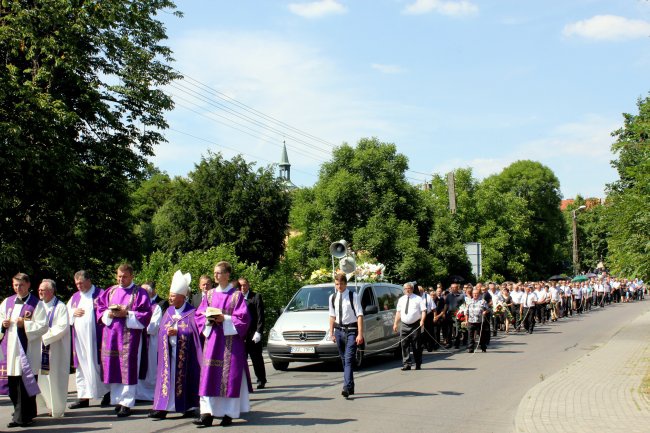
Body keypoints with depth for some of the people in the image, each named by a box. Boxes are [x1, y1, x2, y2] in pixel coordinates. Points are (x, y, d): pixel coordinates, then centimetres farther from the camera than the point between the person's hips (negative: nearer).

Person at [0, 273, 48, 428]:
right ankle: (21, 413, 24)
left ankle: (22, 417, 1)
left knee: (25, 383, -5)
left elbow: (43, 326, -7)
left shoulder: (36, 304, -2)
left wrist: (25, 324, -17)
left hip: (28, 350, -5)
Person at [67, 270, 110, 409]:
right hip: (79, 339, 5)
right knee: (81, 367, 6)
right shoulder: (75, 297, 16)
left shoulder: (100, 294, -1)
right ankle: (83, 397, 10)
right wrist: (73, 313, -1)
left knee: (97, 366, -2)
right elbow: (66, 314, 18)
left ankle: (107, 393, 9)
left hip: (95, 338, -5)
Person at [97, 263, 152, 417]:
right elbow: (100, 308, 14)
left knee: (128, 368, -5)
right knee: (112, 367, 6)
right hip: (111, 334, 5)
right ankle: (117, 400, 16)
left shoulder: (139, 293, 0)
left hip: (129, 335, -5)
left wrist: (127, 314, -17)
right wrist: (109, 314, -7)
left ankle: (126, 403, -2)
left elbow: (145, 314, -6)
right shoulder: (110, 291, 15)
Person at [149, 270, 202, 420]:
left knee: (184, 378, -1)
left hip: (184, 353, -5)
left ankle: (189, 407, 8)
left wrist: (177, 332, -18)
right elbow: (161, 329, 10)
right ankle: (163, 407, 0)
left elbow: (193, 332, -10)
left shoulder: (192, 313, -5)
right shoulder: (168, 311, 13)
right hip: (168, 352, 5)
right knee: (167, 377, 1)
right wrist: (166, 332, -12)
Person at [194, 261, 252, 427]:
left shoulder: (236, 295, -1)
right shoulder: (210, 294, 12)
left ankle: (229, 413, 4)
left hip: (230, 338, -4)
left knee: (229, 375, -3)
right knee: (209, 375, -3)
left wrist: (225, 319, -15)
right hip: (212, 338, 4)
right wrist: (209, 319, -6)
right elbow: (199, 314, 13)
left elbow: (243, 318, -5)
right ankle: (207, 413, -4)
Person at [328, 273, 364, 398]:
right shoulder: (332, 297, 8)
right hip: (339, 330, 5)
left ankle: (347, 387, -20)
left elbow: (359, 315, -9)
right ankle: (350, 387, 20)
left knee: (349, 360, -13)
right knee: (343, 360, 10)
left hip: (351, 330, -5)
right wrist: (332, 333, 9)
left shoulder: (353, 296, -7)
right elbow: (332, 316, 13)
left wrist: (360, 334, -14)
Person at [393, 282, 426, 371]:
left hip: (415, 325, -3)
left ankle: (418, 364, 11)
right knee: (404, 345, -3)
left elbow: (423, 311, -3)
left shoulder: (418, 299, 2)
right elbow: (398, 312, 15)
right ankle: (406, 364, 0)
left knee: (416, 346, 2)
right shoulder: (401, 300, 14)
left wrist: (422, 321, -18)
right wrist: (395, 323, 8)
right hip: (404, 325, 3)